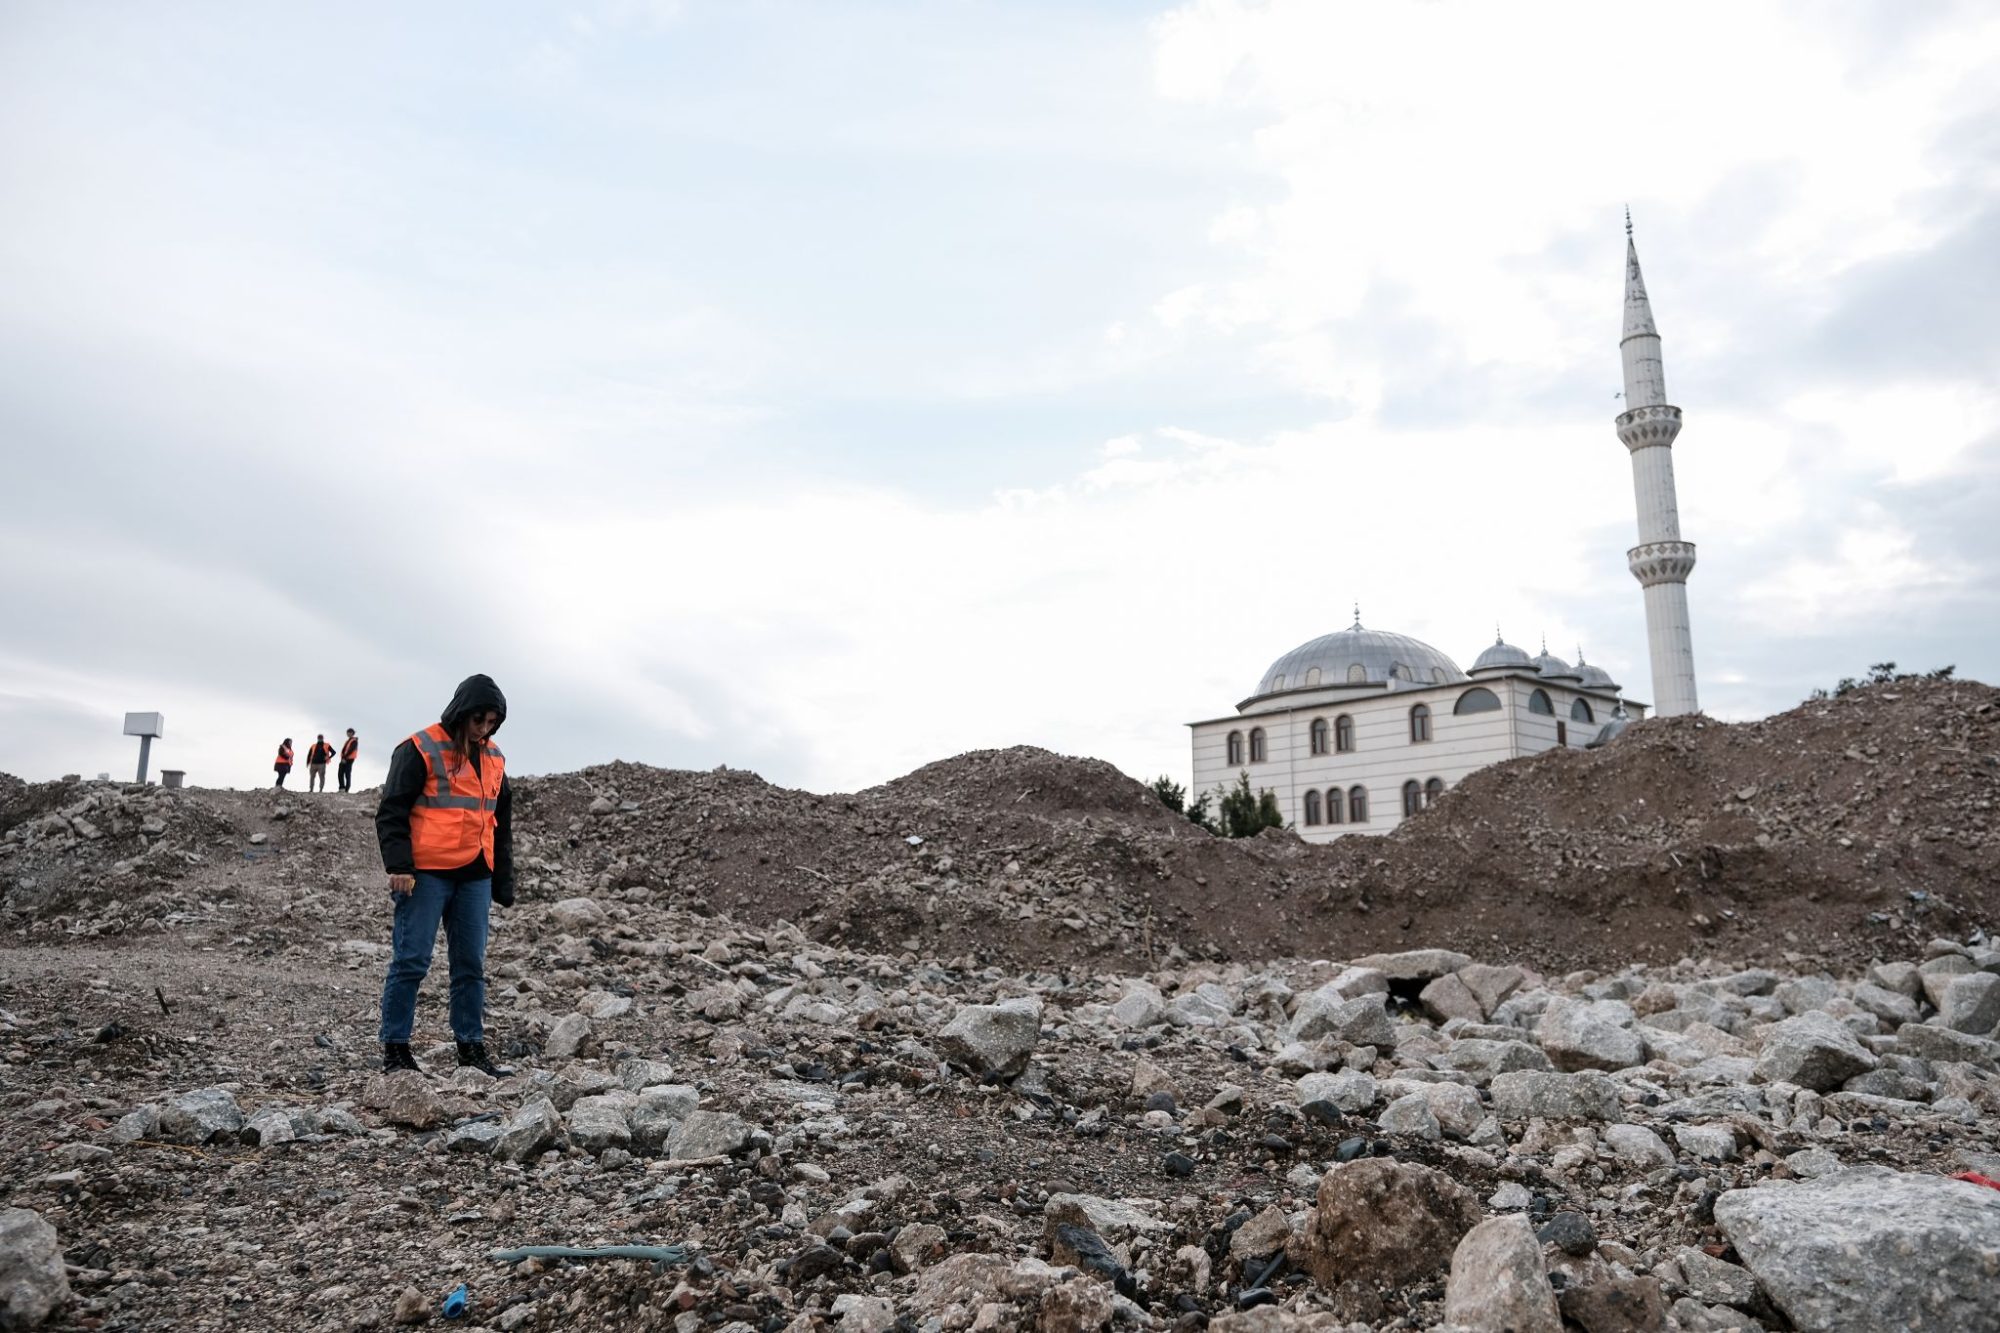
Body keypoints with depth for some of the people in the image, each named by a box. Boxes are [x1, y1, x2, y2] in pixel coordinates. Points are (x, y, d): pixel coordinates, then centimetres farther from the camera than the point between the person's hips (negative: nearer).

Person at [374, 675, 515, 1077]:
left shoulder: (493, 759, 15)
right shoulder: (420, 750, -5)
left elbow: (501, 823, 21)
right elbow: (392, 811, -8)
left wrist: (504, 881, 17)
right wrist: (399, 866, -17)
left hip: (475, 877, 6)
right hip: (426, 875, -6)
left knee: (471, 965, 8)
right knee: (411, 961, -2)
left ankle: (472, 1048, 14)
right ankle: (395, 1049, 7)